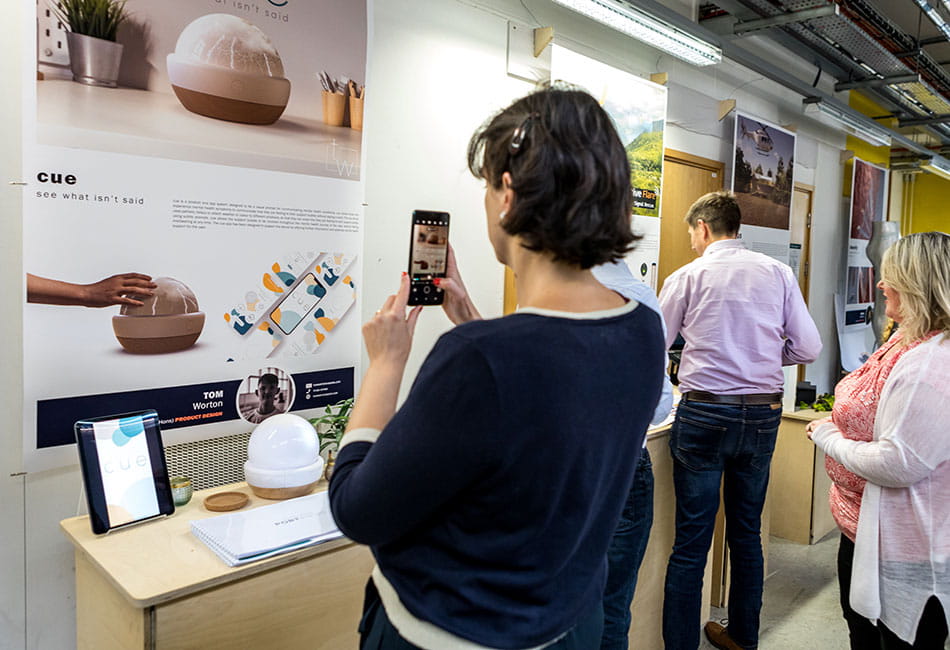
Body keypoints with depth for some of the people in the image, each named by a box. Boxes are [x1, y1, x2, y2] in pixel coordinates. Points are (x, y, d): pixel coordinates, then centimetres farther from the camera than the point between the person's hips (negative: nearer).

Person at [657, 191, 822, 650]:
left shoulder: (687, 277, -4)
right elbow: (808, 348, 3)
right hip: (763, 413, 4)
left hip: (704, 414, -4)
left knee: (691, 542, 2)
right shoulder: (778, 273, 4)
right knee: (747, 532, 18)